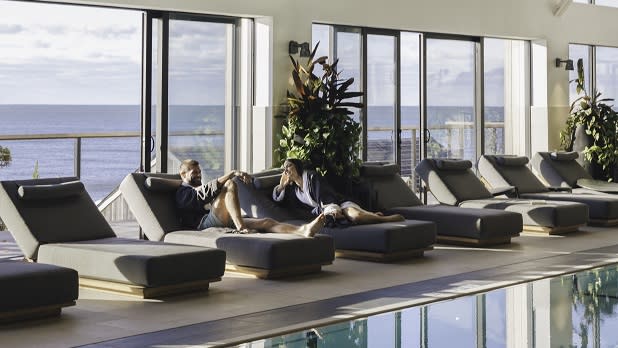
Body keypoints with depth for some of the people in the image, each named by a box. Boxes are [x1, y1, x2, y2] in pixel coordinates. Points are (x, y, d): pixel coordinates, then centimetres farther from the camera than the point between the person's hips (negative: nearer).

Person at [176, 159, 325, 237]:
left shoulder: (199, 189, 39)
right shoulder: (183, 193, 7)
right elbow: (207, 192, -13)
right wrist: (232, 174, -20)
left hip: (225, 222, 8)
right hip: (206, 223, -8)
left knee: (266, 222, -12)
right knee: (230, 184, -26)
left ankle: (303, 230, -32)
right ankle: (240, 226, -39)